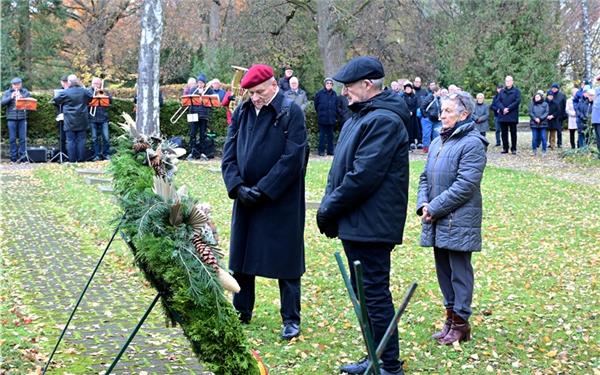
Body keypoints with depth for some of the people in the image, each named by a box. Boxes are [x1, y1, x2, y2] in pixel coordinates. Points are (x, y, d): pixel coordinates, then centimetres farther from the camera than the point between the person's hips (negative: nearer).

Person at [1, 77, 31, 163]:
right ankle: (13, 158, 6)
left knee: (23, 138, -2)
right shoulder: (7, 92, 8)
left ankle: (23, 157, 3)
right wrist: (11, 97, -16)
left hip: (22, 118, 0)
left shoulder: (25, 92, 9)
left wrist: (22, 98, -17)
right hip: (11, 118, 0)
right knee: (12, 139, 1)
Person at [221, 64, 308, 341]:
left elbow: (293, 158, -15)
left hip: (282, 202, -5)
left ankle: (291, 320, 12)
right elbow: (229, 154, 5)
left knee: (285, 260, 1)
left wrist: (262, 190, -17)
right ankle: (242, 312, 28)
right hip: (245, 200, 5)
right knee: (240, 257, 13)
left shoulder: (291, 113, -9)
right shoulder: (242, 112, 6)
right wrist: (237, 187, -11)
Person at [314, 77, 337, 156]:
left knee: (330, 135, 9)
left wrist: (336, 116, 8)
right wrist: (320, 113, 7)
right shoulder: (320, 93, -4)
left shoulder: (334, 94, 6)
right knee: (322, 135, 0)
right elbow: (316, 105, 4)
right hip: (322, 118, -3)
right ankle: (321, 151, 4)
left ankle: (330, 150, 15)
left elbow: (336, 106, 11)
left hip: (331, 118, 3)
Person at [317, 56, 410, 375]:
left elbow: (362, 177, -24)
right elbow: (341, 169, 18)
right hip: (355, 223, 10)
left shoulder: (383, 121, -18)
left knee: (374, 294, -4)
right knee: (363, 292, 17)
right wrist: (329, 206, 7)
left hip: (370, 225, -10)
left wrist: (328, 209, -14)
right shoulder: (361, 117, 15)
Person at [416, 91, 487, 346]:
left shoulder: (472, 143, -12)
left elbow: (465, 185, -19)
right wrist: (423, 204, -2)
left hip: (459, 222, -8)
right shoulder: (437, 142, 13)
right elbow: (425, 178, 16)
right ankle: (451, 315, 26)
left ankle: (460, 323, 9)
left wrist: (435, 208, -17)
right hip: (437, 221, 8)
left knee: (459, 272, 0)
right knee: (443, 269, 14)